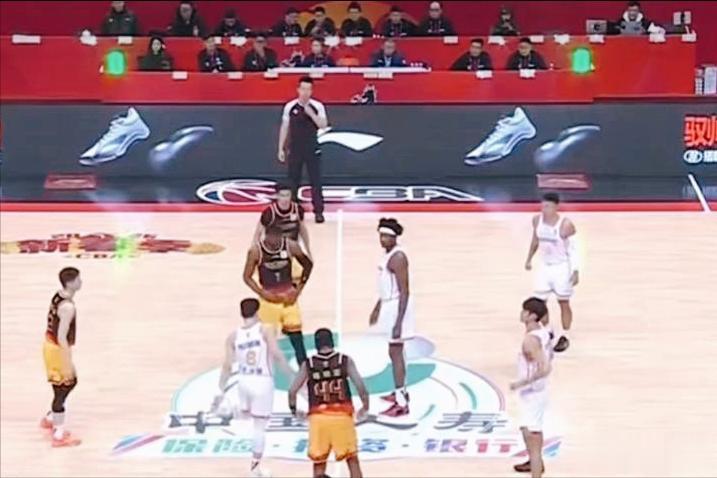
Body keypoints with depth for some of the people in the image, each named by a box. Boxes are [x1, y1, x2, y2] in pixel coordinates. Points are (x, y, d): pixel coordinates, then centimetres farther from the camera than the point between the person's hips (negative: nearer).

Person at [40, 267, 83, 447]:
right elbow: (62, 337, -28)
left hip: (50, 344, 10)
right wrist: (67, 364, -23)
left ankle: (50, 419, 39)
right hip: (58, 350, -10)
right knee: (62, 390, 2)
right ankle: (59, 436, 12)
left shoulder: (58, 296, 3)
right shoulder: (68, 307, -27)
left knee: (71, 381, 25)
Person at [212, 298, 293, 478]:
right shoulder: (266, 330, -6)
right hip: (263, 382, -3)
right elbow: (276, 354, -17)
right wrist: (292, 376, -11)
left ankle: (237, 411, 13)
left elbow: (227, 366, 1)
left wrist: (221, 391, 6)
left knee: (246, 411, 39)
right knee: (260, 427, 8)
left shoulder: (233, 336, 3)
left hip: (244, 381, 3)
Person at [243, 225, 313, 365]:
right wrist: (263, 294, -19)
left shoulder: (291, 246, -15)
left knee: (296, 336, 2)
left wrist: (298, 290, -3)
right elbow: (247, 277, -8)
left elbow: (308, 265, 2)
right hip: (268, 299, -1)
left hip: (288, 297, 1)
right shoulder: (255, 250, -19)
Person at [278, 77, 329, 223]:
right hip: (294, 149, 1)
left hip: (312, 149, -1)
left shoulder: (317, 106, -4)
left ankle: (318, 212, 1)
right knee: (293, 181, 6)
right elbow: (284, 128, 5)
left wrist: (311, 113, -24)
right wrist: (281, 148, 3)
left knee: (316, 181, -3)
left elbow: (323, 125, -13)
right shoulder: (290, 107, -1)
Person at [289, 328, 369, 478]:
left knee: (318, 463, 11)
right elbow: (360, 385, -9)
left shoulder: (308, 365, 2)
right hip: (342, 416, 0)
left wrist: (294, 410, 20)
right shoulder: (345, 361, 0)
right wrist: (365, 406, 8)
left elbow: (292, 391, 1)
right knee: (352, 460, 12)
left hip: (318, 418, 0)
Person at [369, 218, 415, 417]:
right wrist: (378, 307, 28)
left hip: (398, 307, -10)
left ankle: (401, 403, -9)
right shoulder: (388, 255, 9)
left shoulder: (398, 257, -21)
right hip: (389, 305, 10)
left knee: (395, 353, -9)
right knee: (395, 351, 20)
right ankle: (401, 391, 35)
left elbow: (404, 292, -24)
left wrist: (398, 322, -27)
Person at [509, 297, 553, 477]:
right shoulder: (542, 331, 1)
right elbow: (549, 356, 16)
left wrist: (522, 383, -28)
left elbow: (545, 369, -35)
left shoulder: (530, 340, -29)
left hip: (532, 393, -11)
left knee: (531, 436, -12)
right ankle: (536, 463, 54)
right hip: (538, 390, 11)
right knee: (534, 430, 32)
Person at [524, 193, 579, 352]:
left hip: (562, 267, -5)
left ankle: (564, 337, 18)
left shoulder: (565, 225, -22)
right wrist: (529, 259, 18)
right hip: (545, 266, 5)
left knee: (564, 303, 6)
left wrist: (576, 271, -18)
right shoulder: (537, 220, -6)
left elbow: (573, 249, -16)